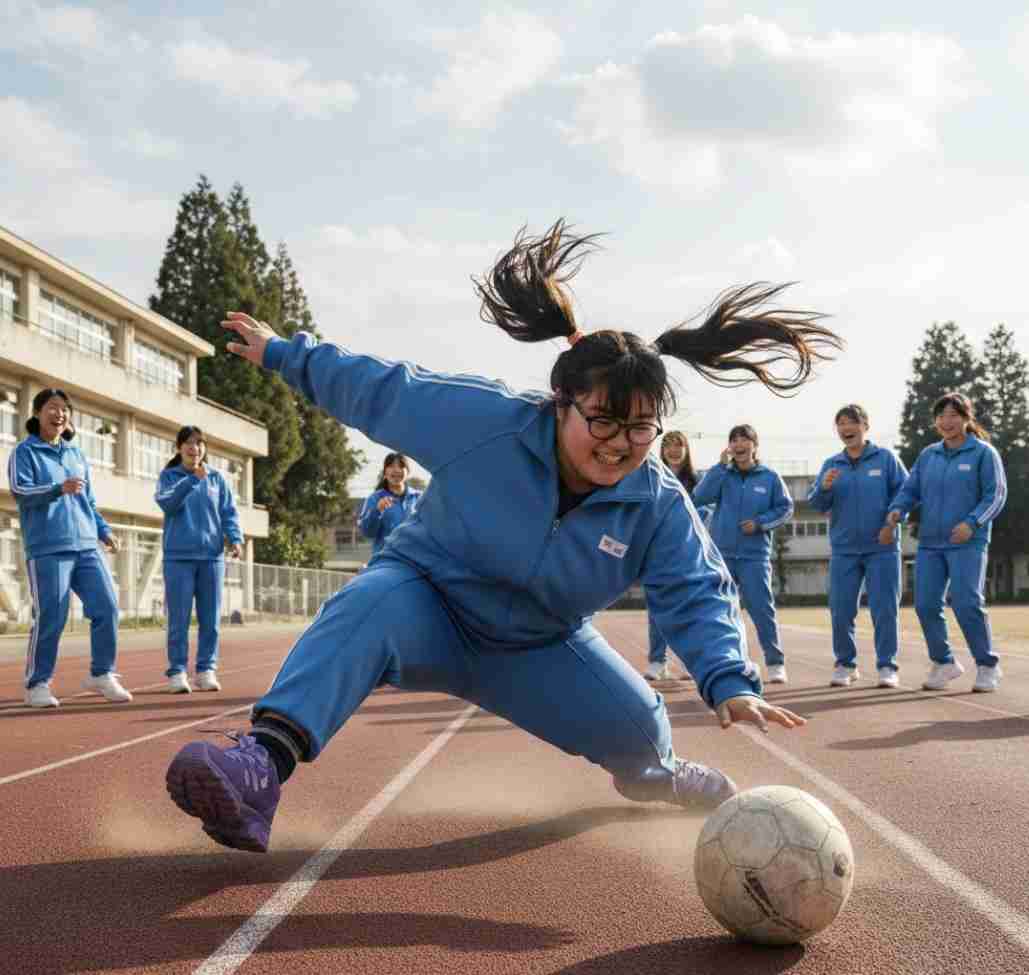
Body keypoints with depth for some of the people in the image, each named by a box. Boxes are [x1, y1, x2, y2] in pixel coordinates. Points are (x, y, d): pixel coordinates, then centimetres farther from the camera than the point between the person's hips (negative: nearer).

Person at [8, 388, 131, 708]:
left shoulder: (77, 455, 21)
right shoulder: (25, 451, 4)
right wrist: (58, 489, -26)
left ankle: (101, 674, 8)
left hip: (86, 546, 6)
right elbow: (19, 490, -11)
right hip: (47, 548, -5)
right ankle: (37, 684, 5)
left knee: (107, 606, -4)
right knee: (50, 618, -8)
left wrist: (104, 531, 15)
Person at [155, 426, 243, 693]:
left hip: (212, 555, 2)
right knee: (179, 618, -3)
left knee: (210, 618, 3)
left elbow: (229, 511, 7)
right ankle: (177, 671, 3)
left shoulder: (216, 478, 10)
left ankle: (206, 669, 11)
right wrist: (193, 479, -25)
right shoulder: (169, 476, 4)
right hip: (178, 556, -2)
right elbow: (167, 503, -13)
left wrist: (235, 538, -10)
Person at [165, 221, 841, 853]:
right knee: (371, 603, -38)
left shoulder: (659, 506, -17)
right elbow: (378, 388, -13)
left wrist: (730, 682, -34)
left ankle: (652, 774, 28)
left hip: (535, 653, 3)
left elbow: (697, 595, -15)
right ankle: (263, 764, -54)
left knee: (636, 727, -14)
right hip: (425, 607, -3)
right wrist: (284, 353, -3)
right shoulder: (482, 419, -25)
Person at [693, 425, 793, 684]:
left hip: (755, 555, -2)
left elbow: (785, 508, 4)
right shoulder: (723, 474, 4)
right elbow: (700, 497, -10)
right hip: (721, 553, 3)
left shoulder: (769, 477, 1)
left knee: (762, 608, -8)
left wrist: (760, 522, -11)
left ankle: (775, 663, 0)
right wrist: (721, 465, -14)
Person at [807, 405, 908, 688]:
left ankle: (887, 666, 6)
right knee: (840, 611, 3)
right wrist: (824, 487, -16)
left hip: (882, 548, -3)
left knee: (885, 609, -2)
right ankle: (845, 664, 17)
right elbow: (816, 504, 5)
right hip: (844, 550, 3)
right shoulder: (831, 464, 8)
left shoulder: (886, 458, 0)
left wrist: (892, 523, -14)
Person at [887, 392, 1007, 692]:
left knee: (967, 603, -14)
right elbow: (910, 489, 10)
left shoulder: (983, 453, -1)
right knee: (926, 603, 0)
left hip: (968, 543, -5)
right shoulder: (928, 455, 12)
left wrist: (972, 522, -21)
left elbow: (996, 495, -6)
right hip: (930, 543, 5)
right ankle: (943, 663, 18)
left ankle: (988, 666, 3)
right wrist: (897, 510, -11)